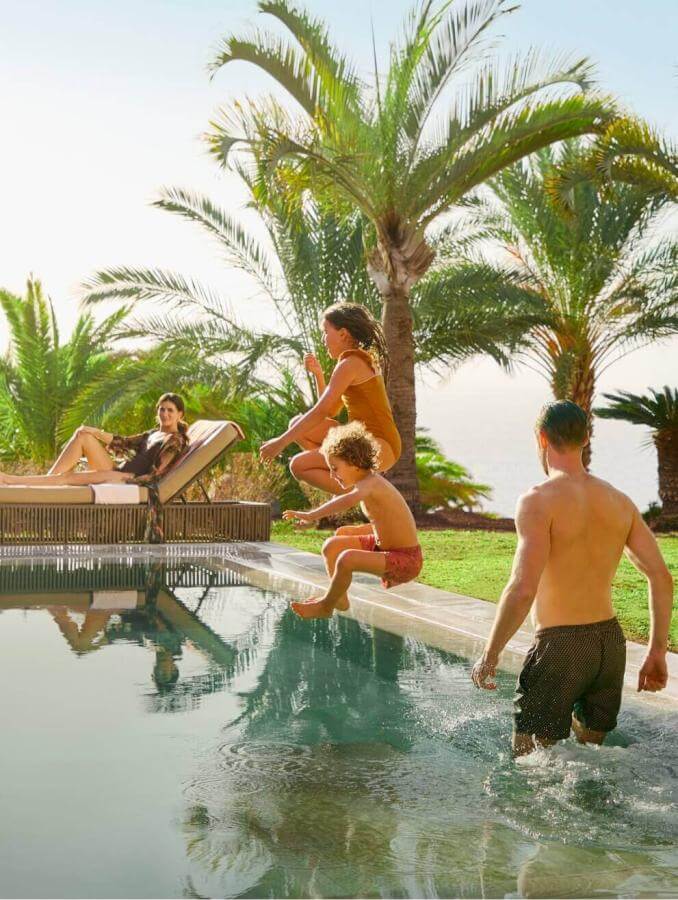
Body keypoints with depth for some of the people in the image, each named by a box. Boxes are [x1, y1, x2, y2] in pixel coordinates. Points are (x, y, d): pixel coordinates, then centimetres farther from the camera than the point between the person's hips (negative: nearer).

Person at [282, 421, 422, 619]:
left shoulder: (369, 483, -21)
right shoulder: (371, 483, 8)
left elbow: (349, 500, -45)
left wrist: (311, 515, -45)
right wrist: (355, 531, 7)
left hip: (405, 560, -10)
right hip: (385, 547, 10)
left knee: (347, 559, -28)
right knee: (331, 546, 10)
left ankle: (326, 606, -4)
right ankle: (340, 599, 21)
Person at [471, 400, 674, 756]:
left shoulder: (539, 501, -14)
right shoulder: (620, 502, 6)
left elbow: (523, 588, -23)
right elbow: (661, 577, 4)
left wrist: (489, 656, -14)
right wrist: (657, 651, 12)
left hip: (560, 646, -6)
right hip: (611, 642, 6)